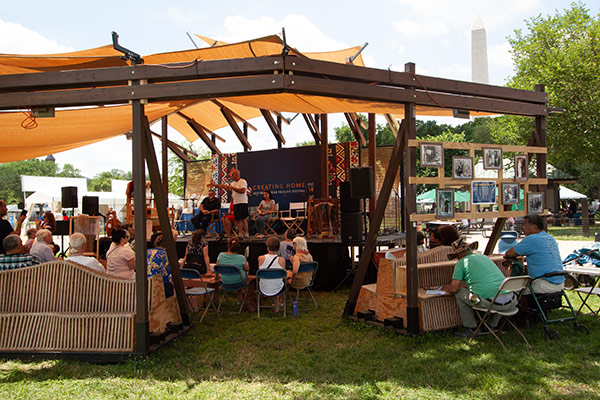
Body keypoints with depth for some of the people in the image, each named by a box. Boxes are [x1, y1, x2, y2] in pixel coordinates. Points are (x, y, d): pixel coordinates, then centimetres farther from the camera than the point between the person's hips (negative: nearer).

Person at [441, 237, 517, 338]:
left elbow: (454, 289, 1)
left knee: (459, 294, 14)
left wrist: (447, 288, 26)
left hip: (491, 302, -6)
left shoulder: (462, 262, 5)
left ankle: (471, 329, 19)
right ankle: (492, 326, 37)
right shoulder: (485, 257, 25)